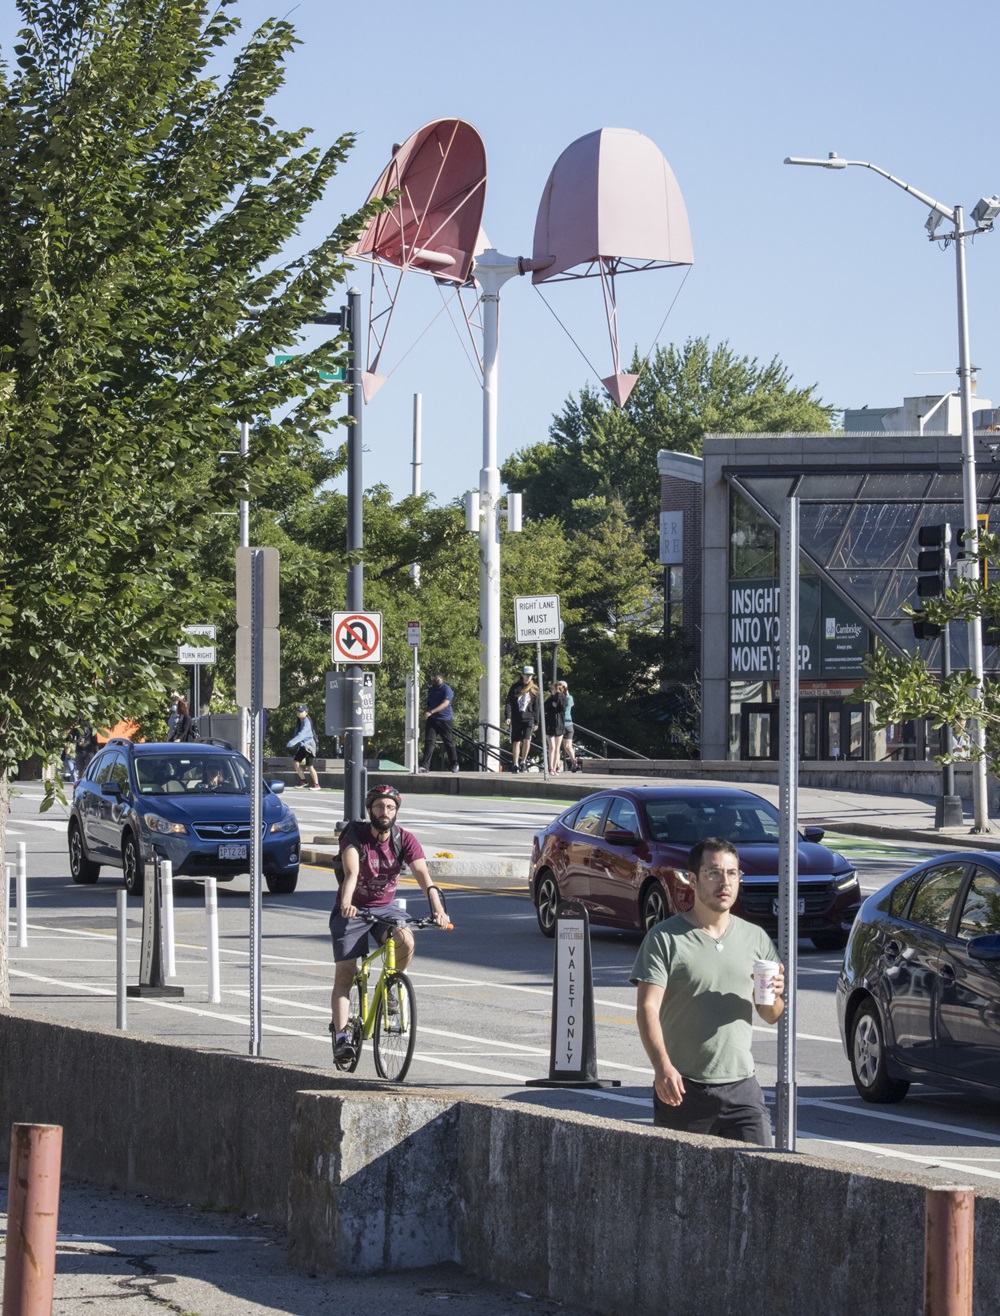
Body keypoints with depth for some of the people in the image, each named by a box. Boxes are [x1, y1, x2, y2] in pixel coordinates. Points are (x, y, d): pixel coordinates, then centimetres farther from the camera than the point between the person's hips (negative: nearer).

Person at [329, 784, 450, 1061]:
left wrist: (438, 910, -39)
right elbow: (352, 872, -34)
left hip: (386, 907, 2)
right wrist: (346, 903, -53)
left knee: (406, 940, -28)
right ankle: (341, 1036, -5)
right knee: (344, 974, -9)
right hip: (353, 910, -2)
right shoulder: (355, 835, -17)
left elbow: (423, 876, -22)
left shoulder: (404, 840, -10)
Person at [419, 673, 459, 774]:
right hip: (432, 720, 5)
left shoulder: (446, 689, -9)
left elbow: (445, 703, -23)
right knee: (429, 742, -9)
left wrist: (431, 712, -32)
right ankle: (425, 766, -16)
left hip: (445, 720, -5)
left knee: (448, 743, 7)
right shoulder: (431, 689, 14)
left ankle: (454, 765, 24)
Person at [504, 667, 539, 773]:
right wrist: (507, 716, -11)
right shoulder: (515, 687, 5)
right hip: (516, 718, 0)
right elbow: (509, 702, 1)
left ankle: (523, 762, 0)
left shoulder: (534, 689, 9)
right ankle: (515, 765, 10)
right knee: (516, 742, 2)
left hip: (528, 717, 0)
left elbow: (535, 706, 12)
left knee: (526, 740, -16)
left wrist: (536, 722, 10)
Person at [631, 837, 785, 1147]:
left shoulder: (756, 939, 13)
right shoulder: (664, 938, -1)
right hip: (682, 1087, -3)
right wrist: (662, 1066, -25)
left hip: (741, 1086, 3)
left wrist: (774, 996, -7)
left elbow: (772, 1017, 17)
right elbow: (647, 1008, -10)